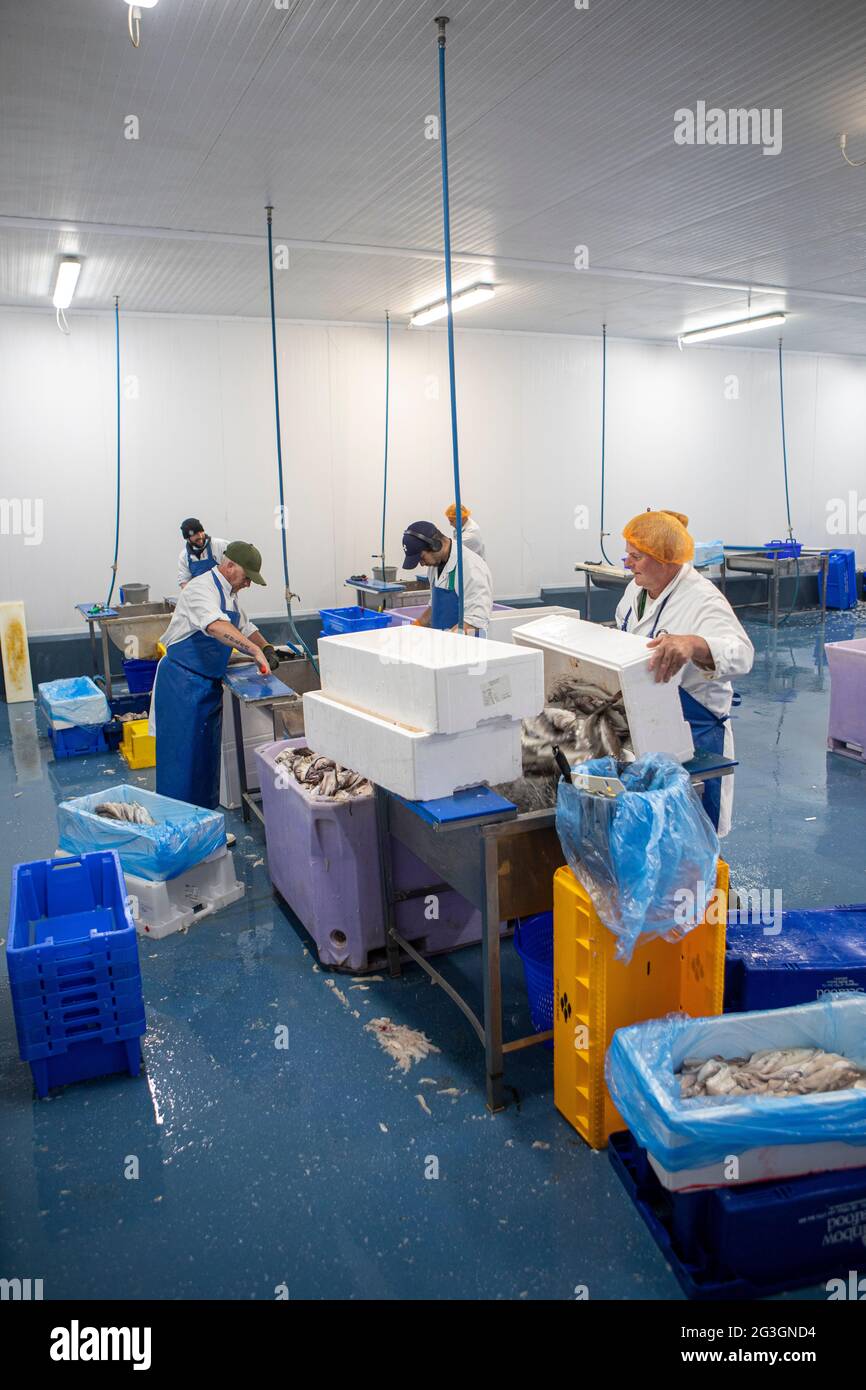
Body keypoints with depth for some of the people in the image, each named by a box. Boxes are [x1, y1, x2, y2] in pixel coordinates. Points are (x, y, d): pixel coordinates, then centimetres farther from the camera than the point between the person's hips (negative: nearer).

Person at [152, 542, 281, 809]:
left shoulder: (228, 594, 14)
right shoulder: (203, 588, -18)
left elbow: (245, 628, 28)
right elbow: (215, 626, -37)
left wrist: (266, 647, 10)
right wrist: (254, 650, -43)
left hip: (209, 684, 10)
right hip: (183, 682, -10)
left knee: (207, 754, 15)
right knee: (183, 754, -5)